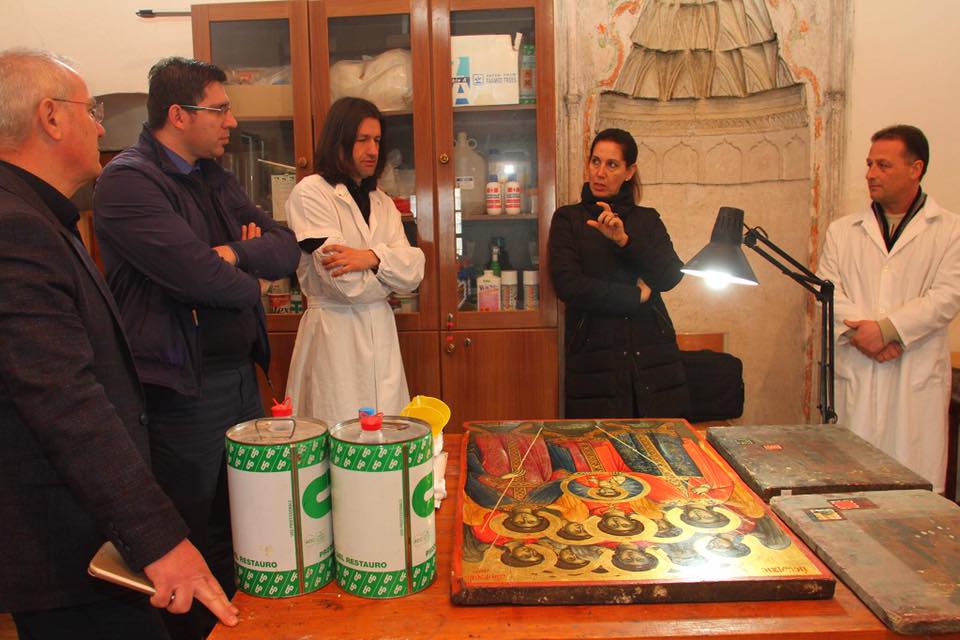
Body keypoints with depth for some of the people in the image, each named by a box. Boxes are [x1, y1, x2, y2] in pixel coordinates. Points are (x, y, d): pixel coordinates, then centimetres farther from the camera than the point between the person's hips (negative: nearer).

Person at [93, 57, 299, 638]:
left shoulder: (216, 178, 13)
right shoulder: (128, 181, -14)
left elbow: (286, 247, 6)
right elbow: (198, 274, -26)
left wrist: (236, 253, -14)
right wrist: (251, 284, -6)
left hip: (242, 374, 8)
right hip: (182, 388, -8)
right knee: (196, 545, 8)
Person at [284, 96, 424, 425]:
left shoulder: (382, 201, 15)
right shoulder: (310, 193, -5)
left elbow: (414, 271, 1)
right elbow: (346, 283, -15)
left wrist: (372, 257, -17)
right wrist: (392, 266, 1)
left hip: (382, 334, 6)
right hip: (334, 333, -6)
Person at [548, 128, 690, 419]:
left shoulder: (647, 219, 14)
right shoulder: (568, 219, 6)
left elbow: (670, 277, -1)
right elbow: (568, 285, -9)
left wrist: (624, 240, -14)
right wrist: (636, 296, -4)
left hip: (652, 355, 3)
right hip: (595, 359, -2)